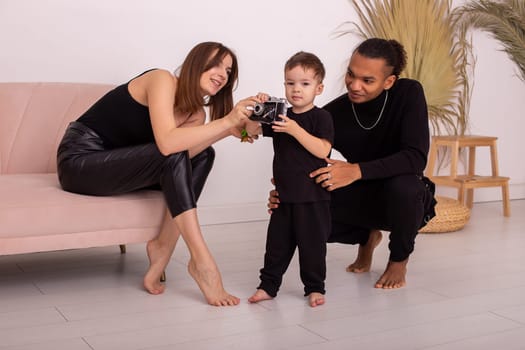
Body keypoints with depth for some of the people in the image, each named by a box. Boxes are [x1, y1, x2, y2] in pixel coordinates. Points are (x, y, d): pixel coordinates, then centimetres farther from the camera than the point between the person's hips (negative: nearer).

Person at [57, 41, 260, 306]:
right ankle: (201, 261, -27)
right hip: (79, 158, -8)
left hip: (117, 163, 8)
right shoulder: (162, 80, -16)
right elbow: (167, 143, -32)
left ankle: (164, 245, -15)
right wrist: (227, 121, -32)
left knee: (203, 155, -6)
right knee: (174, 156, -27)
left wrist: (231, 128, -22)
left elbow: (186, 154, -14)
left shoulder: (195, 112, 7)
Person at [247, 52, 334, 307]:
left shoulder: (321, 117, -7)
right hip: (284, 193, 5)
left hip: (313, 196, -5)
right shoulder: (279, 116, 10)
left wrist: (295, 130, -26)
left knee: (312, 243, 4)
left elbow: (322, 150, -19)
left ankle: (315, 288, 17)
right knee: (277, 243, 10)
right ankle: (268, 285, 20)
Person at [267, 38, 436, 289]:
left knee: (403, 184, -39)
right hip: (364, 198, 3)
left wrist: (357, 171, -44)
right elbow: (311, 169, -10)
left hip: (406, 197, -3)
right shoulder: (333, 114, -16)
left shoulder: (409, 93, -21)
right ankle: (367, 236, 13)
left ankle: (399, 260, -5)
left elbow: (416, 158, -32)